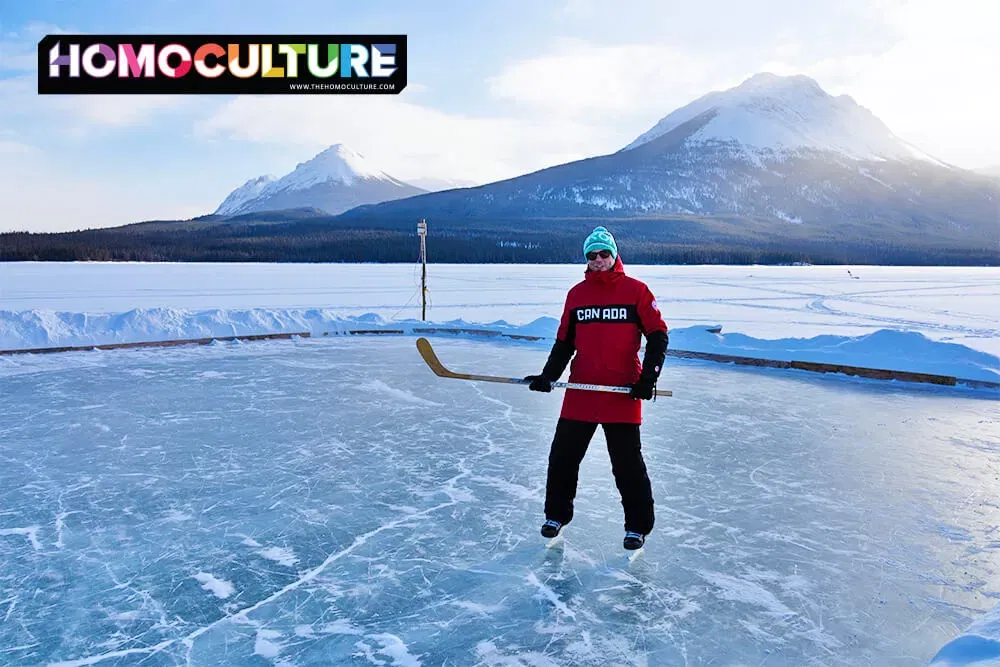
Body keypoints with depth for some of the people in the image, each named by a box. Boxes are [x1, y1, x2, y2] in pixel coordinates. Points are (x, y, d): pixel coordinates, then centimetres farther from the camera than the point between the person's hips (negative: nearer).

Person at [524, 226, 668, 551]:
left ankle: (638, 526, 20)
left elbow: (658, 335, -2)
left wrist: (648, 377, -10)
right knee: (562, 454, 8)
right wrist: (548, 375, 3)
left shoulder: (636, 290, -2)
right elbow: (564, 342, 14)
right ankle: (557, 514, 28)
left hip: (623, 391, -3)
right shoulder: (576, 294, 9)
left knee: (628, 463, 3)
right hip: (580, 390, 4)